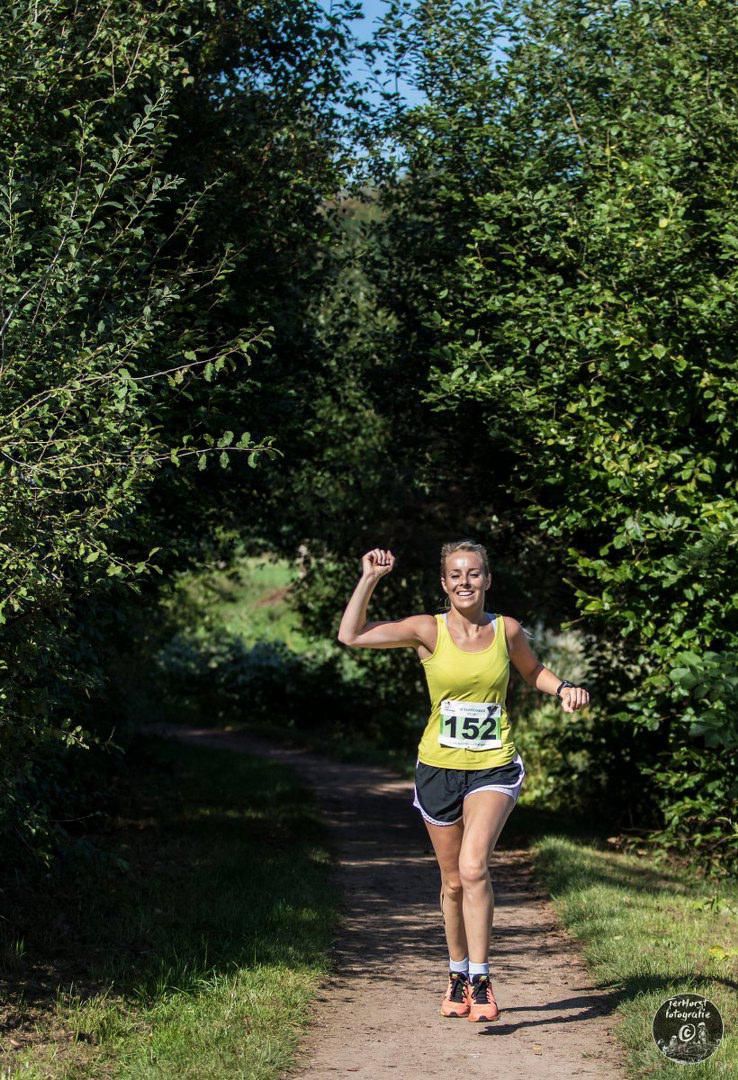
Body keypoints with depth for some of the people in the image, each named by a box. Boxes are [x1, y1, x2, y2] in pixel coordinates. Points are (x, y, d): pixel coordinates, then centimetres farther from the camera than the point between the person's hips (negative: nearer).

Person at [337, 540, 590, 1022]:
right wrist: (370, 579, -14)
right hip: (439, 768, 1)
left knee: (474, 867, -21)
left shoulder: (507, 630, 0)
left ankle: (480, 981, -17)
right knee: (454, 882, 10)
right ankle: (458, 974, 30)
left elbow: (533, 671, 20)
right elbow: (350, 635, -10)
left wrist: (564, 688, 1)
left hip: (494, 768, -1)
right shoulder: (429, 631, -5)